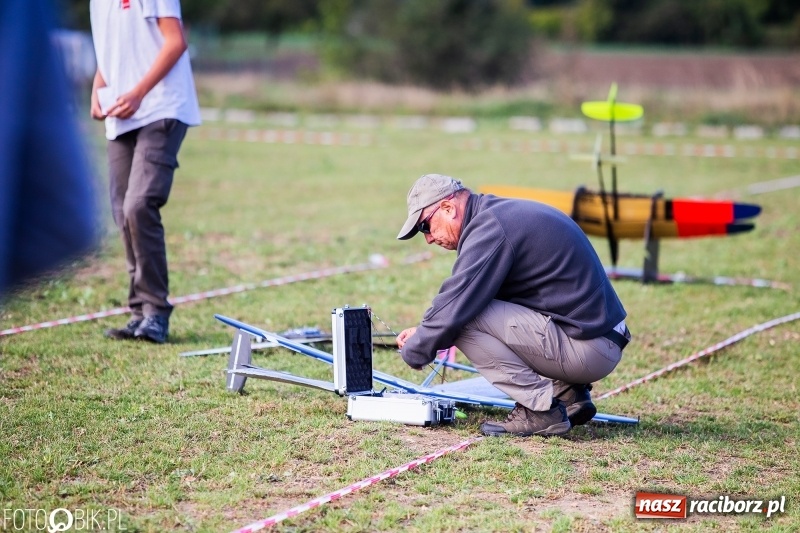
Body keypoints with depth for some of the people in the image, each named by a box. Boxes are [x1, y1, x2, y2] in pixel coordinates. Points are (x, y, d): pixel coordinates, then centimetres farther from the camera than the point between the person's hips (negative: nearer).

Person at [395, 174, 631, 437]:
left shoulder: (488, 228, -15)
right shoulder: (506, 213, 16)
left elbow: (453, 309, -18)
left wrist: (414, 351, -1)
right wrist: (423, 334, 16)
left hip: (585, 349, -10)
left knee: (463, 319, -13)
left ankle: (541, 409, -9)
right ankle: (566, 394, 14)